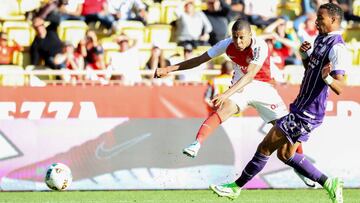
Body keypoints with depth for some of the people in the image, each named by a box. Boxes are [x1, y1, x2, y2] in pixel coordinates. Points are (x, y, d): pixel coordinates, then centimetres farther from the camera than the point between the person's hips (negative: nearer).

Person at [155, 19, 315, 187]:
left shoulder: (260, 47, -26)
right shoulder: (227, 45, -13)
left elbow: (249, 75, -37)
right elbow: (200, 60, -5)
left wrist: (226, 94, -50)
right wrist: (169, 69, -11)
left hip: (262, 87, -1)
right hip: (240, 86, 1)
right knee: (223, 110, -30)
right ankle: (196, 145, -44)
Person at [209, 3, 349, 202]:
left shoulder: (337, 48, -19)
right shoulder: (321, 39, 11)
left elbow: (340, 87, -26)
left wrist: (327, 78, -47)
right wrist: (305, 55, 3)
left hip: (307, 114, -10)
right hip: (301, 106, 10)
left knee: (265, 147, -2)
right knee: (285, 155, 17)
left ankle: (236, 187, 11)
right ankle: (329, 184, 20)